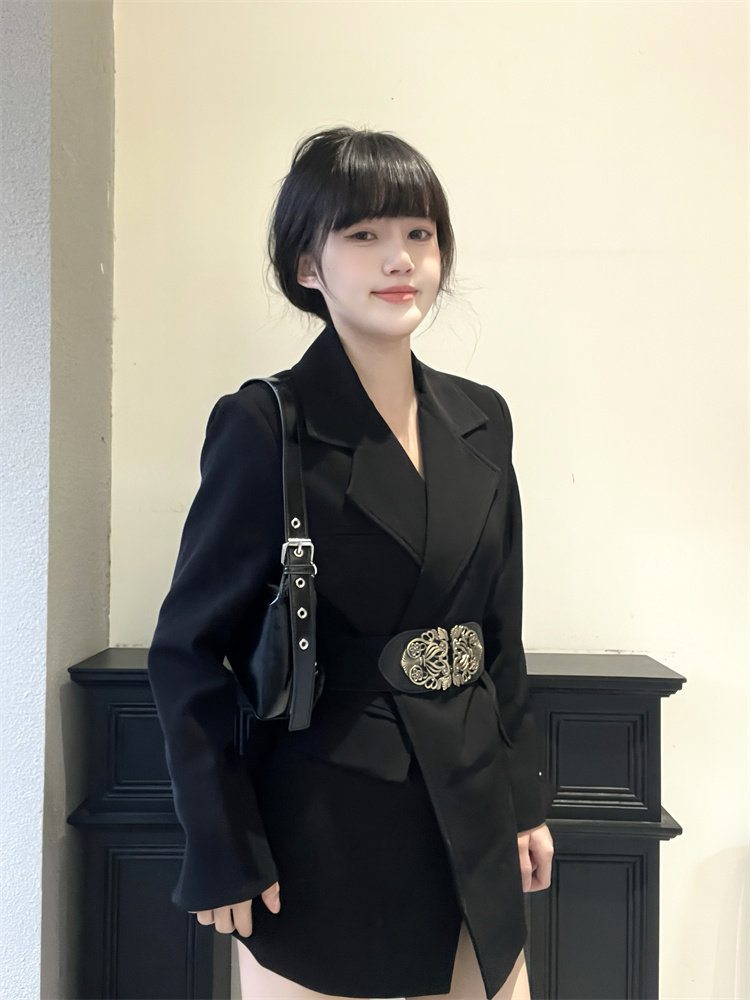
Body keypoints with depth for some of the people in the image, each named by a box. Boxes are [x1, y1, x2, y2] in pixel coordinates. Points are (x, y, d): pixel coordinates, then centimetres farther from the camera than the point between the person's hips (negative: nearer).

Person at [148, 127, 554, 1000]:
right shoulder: (265, 427, -13)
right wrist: (224, 851, -10)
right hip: (324, 829, -5)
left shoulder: (480, 420, 3)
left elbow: (499, 632, 10)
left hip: (472, 822, 6)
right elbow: (188, 650, -10)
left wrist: (525, 797, 11)